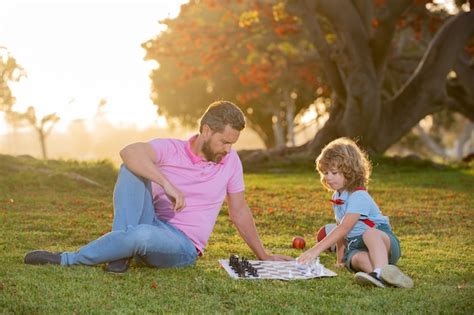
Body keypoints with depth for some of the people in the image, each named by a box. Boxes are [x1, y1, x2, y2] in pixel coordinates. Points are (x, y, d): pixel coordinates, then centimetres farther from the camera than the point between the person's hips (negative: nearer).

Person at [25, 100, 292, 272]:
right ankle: (121, 253, -28)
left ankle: (66, 260, -21)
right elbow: (129, 152, -25)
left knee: (142, 234, -38)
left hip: (184, 247, 0)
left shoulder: (231, 162, 4)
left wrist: (263, 255, 17)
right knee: (132, 168, -23)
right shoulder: (170, 149, -4)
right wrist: (166, 183, -35)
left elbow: (239, 211, 15)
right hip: (153, 226, 1)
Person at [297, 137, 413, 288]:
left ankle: (382, 272, -64)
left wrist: (316, 249, -30)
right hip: (355, 248, 6)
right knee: (358, 258, -32)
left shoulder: (358, 196, -14)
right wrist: (340, 259, 15)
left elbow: (344, 228, -24)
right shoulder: (337, 197, 15)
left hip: (383, 240, -6)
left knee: (369, 234, -41)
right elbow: (340, 229, 21)